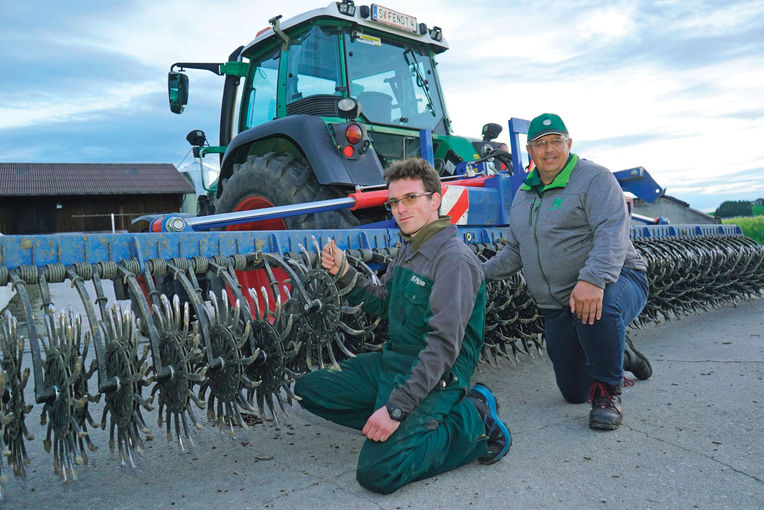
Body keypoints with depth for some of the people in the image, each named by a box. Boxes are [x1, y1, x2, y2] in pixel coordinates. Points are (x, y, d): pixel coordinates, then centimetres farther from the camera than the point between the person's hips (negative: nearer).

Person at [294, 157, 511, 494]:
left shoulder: (454, 258, -20)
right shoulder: (408, 248, 8)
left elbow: (444, 345, -25)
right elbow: (384, 304, 16)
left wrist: (396, 407, -26)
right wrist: (343, 273, 0)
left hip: (434, 377, -9)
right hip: (391, 360, 9)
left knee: (376, 473, -22)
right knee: (307, 389, 7)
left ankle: (471, 423, -3)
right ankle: (407, 425, 3)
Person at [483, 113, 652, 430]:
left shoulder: (594, 178, -10)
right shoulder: (524, 195, 12)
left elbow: (612, 233, -25)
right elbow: (515, 252, 20)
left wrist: (592, 280, -41)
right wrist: (480, 271, 5)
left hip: (615, 281, -6)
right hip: (556, 306, 6)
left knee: (600, 306, -43)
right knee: (573, 392, 10)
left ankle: (607, 391, -17)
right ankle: (620, 355, 40)